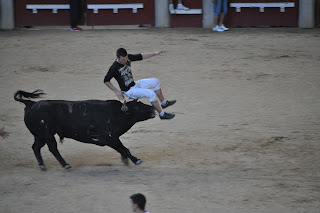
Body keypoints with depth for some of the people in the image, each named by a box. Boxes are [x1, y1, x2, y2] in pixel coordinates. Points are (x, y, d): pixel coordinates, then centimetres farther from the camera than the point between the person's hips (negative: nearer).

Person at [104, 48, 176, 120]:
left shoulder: (128, 58, -3)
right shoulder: (114, 68, -23)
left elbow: (140, 56, 6)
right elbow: (106, 81, -18)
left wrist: (155, 53, -2)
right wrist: (116, 92, -21)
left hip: (135, 84, 9)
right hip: (129, 91, -8)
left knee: (155, 81, 7)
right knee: (151, 93, -21)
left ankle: (164, 103, 19)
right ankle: (162, 114, -12)